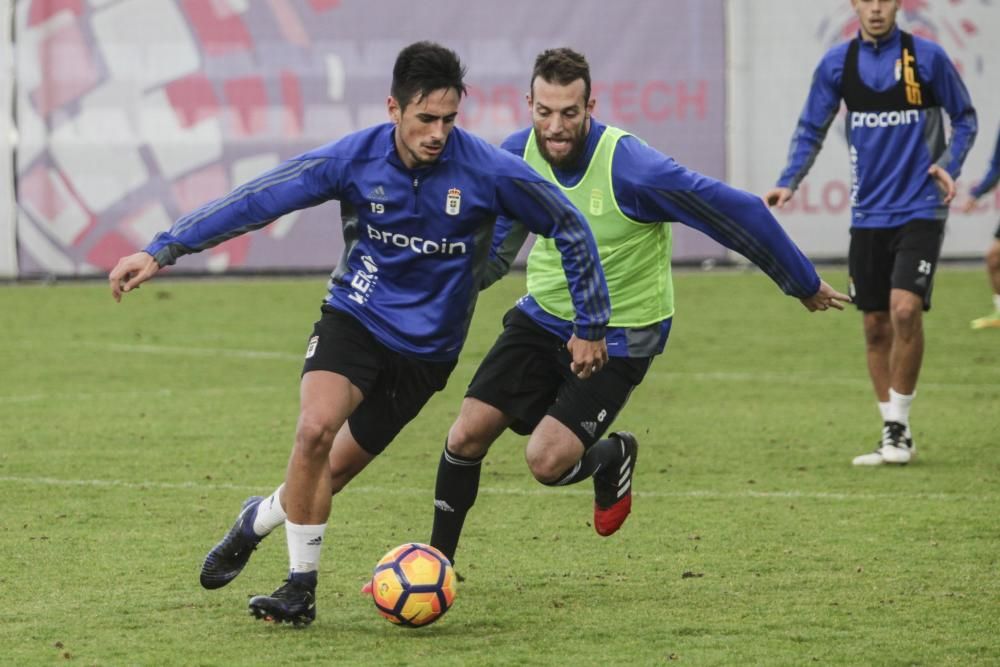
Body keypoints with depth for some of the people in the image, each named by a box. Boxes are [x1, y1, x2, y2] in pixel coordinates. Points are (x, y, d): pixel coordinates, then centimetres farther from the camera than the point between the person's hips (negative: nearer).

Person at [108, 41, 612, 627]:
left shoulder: (488, 170, -18)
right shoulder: (353, 160, -15)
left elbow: (569, 227, -4)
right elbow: (253, 203, -11)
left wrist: (591, 326, 0)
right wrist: (161, 252, -16)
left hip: (426, 345, 0)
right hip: (355, 316, 0)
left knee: (335, 469, 2)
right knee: (317, 426, -25)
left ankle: (260, 519, 35)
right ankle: (301, 587, -10)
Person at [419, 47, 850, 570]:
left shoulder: (632, 169, -27)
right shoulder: (517, 155, -10)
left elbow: (739, 213, -17)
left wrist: (805, 285, -7)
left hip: (618, 338, -5)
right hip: (542, 316, 5)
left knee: (547, 461, -17)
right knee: (467, 434, -6)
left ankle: (613, 459, 18)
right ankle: (437, 558, 15)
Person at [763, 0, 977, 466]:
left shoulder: (926, 57, -4)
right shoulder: (837, 64, 3)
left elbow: (964, 118, 7)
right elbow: (811, 130, 9)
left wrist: (949, 166, -10)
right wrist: (788, 183, -5)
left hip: (920, 210, -3)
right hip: (868, 214, 3)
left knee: (905, 309, -18)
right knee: (876, 326, 5)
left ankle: (899, 425, -4)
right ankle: (893, 437, 16)